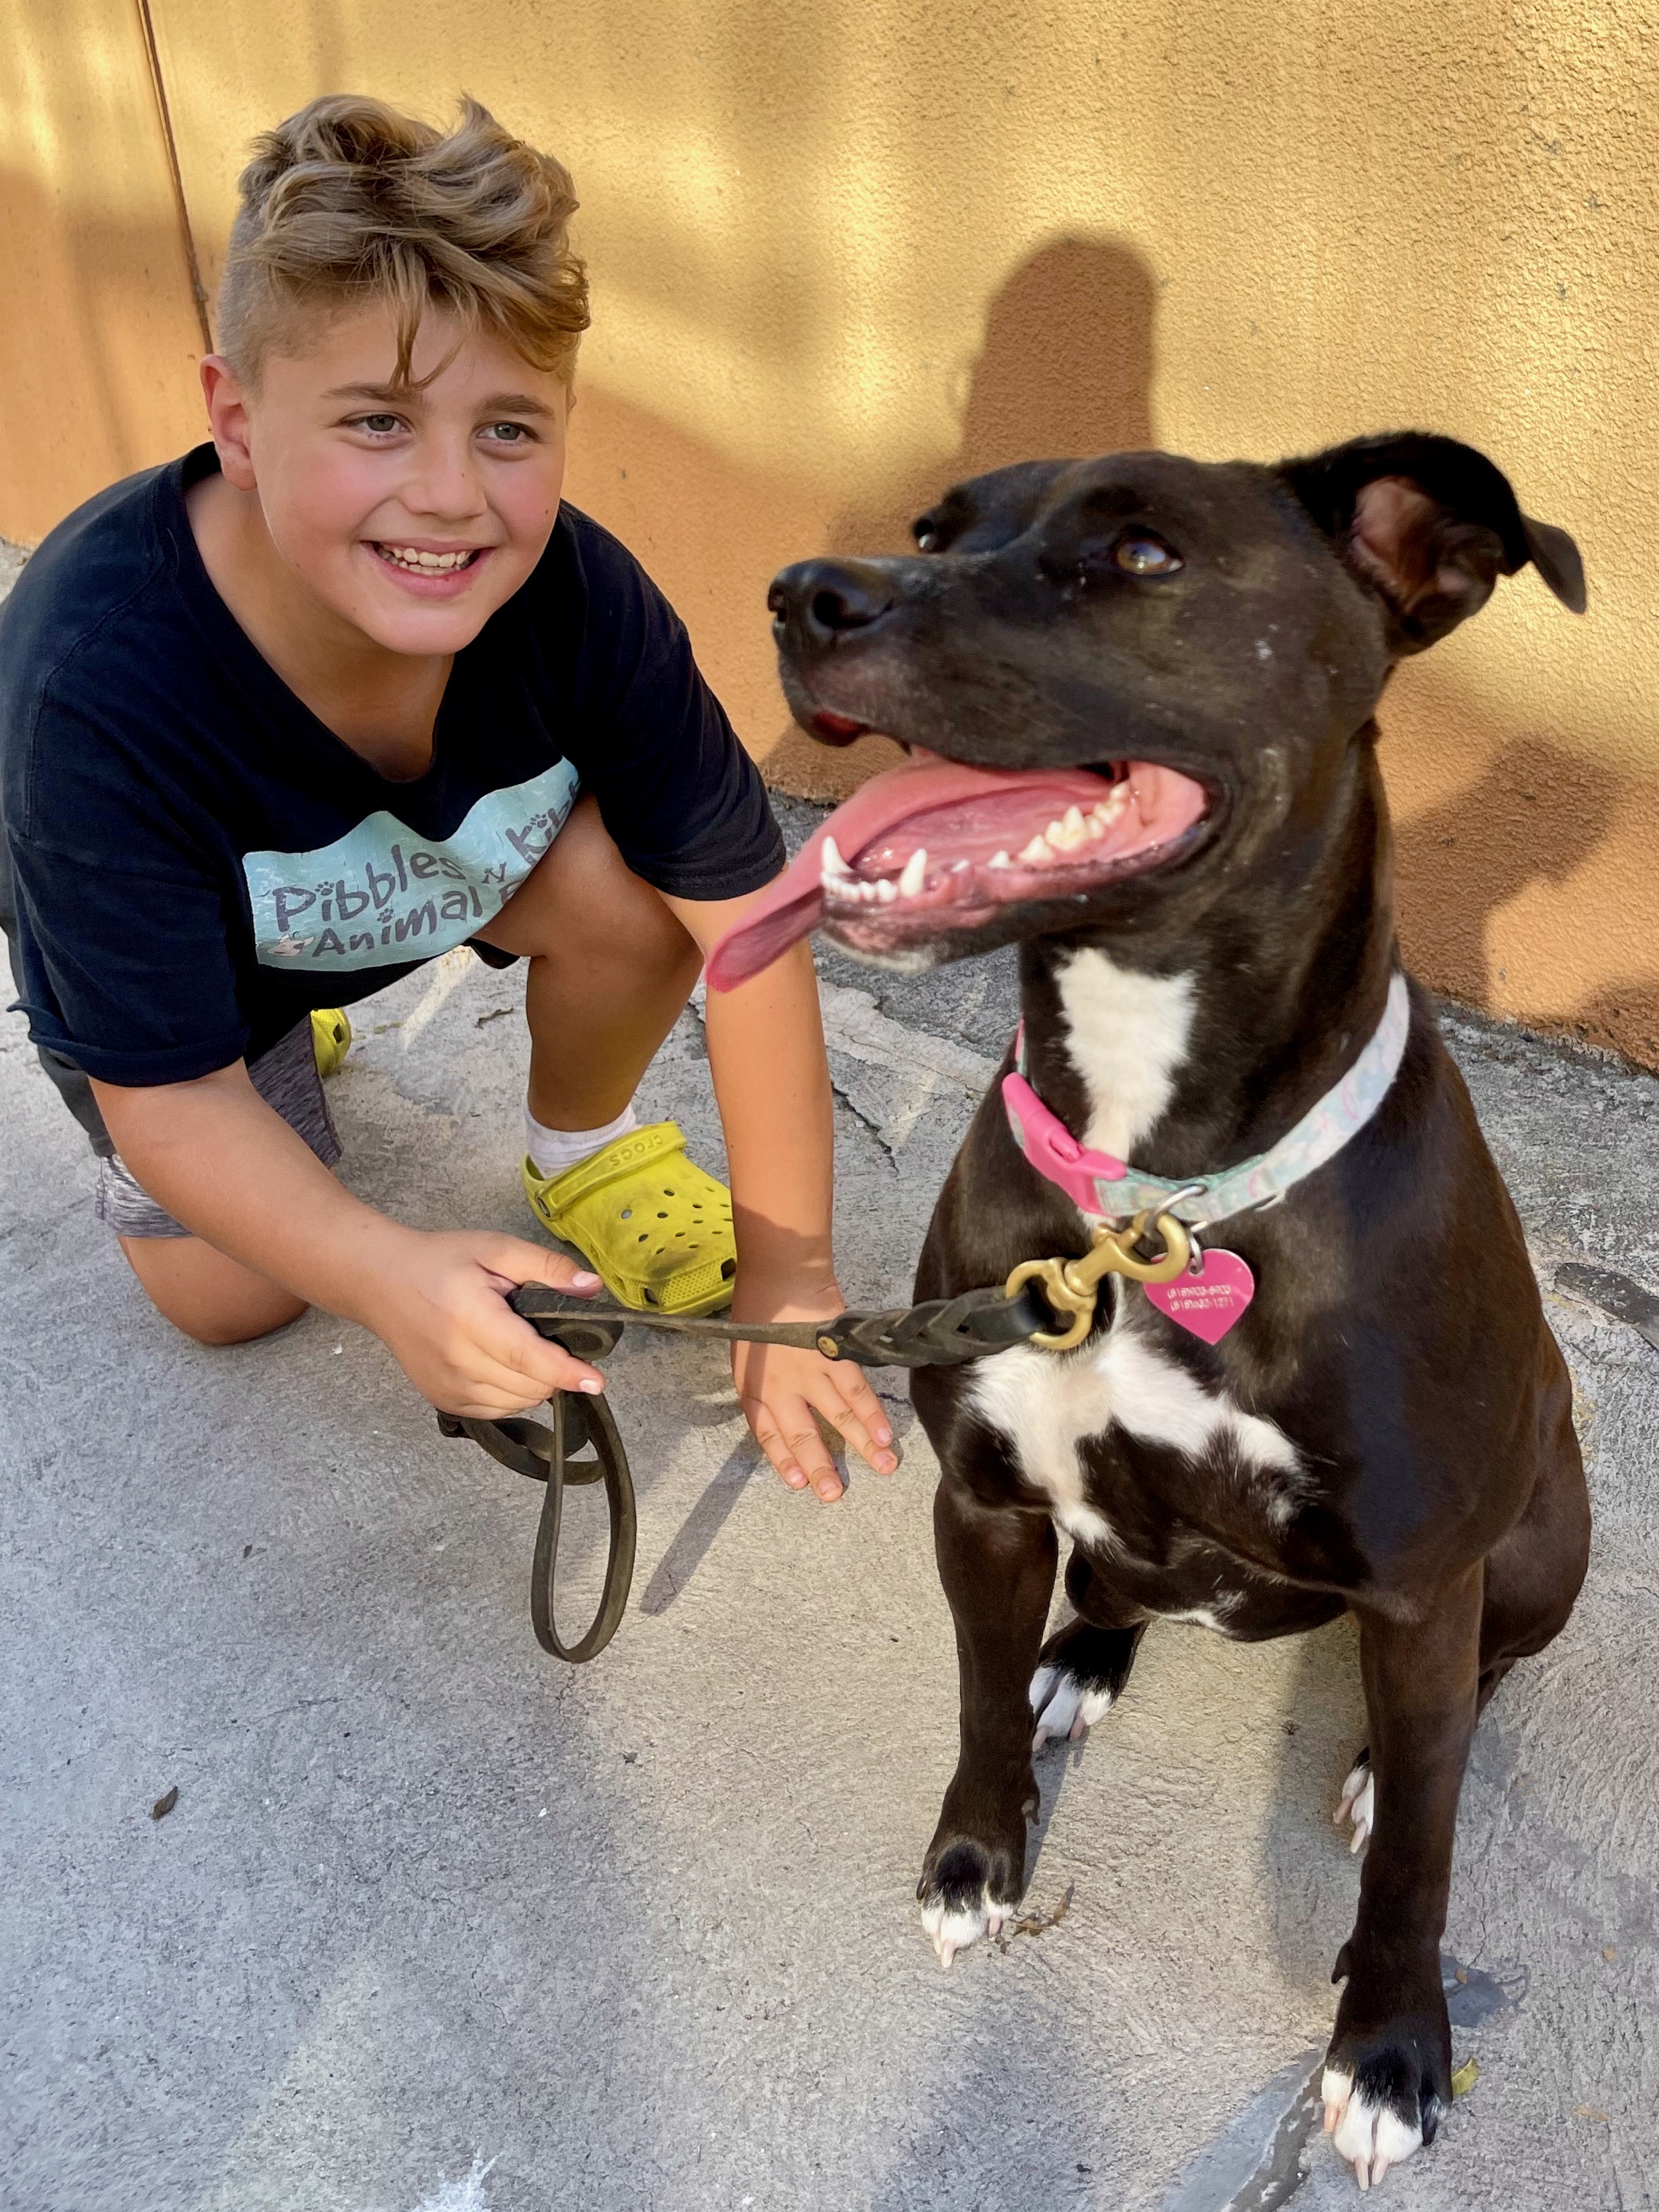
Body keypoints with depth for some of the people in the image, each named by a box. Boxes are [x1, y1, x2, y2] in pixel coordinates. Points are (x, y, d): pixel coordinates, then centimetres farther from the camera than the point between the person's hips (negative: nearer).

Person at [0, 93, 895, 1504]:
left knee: (633, 888, -28)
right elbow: (168, 1101, -33)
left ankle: (582, 1141, 5)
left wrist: (789, 1274, -27)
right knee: (229, 1295, 3)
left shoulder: (579, 596, -35)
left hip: (445, 862, 1)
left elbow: (748, 914, -29)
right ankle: (281, 1034, 32)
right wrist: (387, 1276, -51)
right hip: (175, 942, -1)